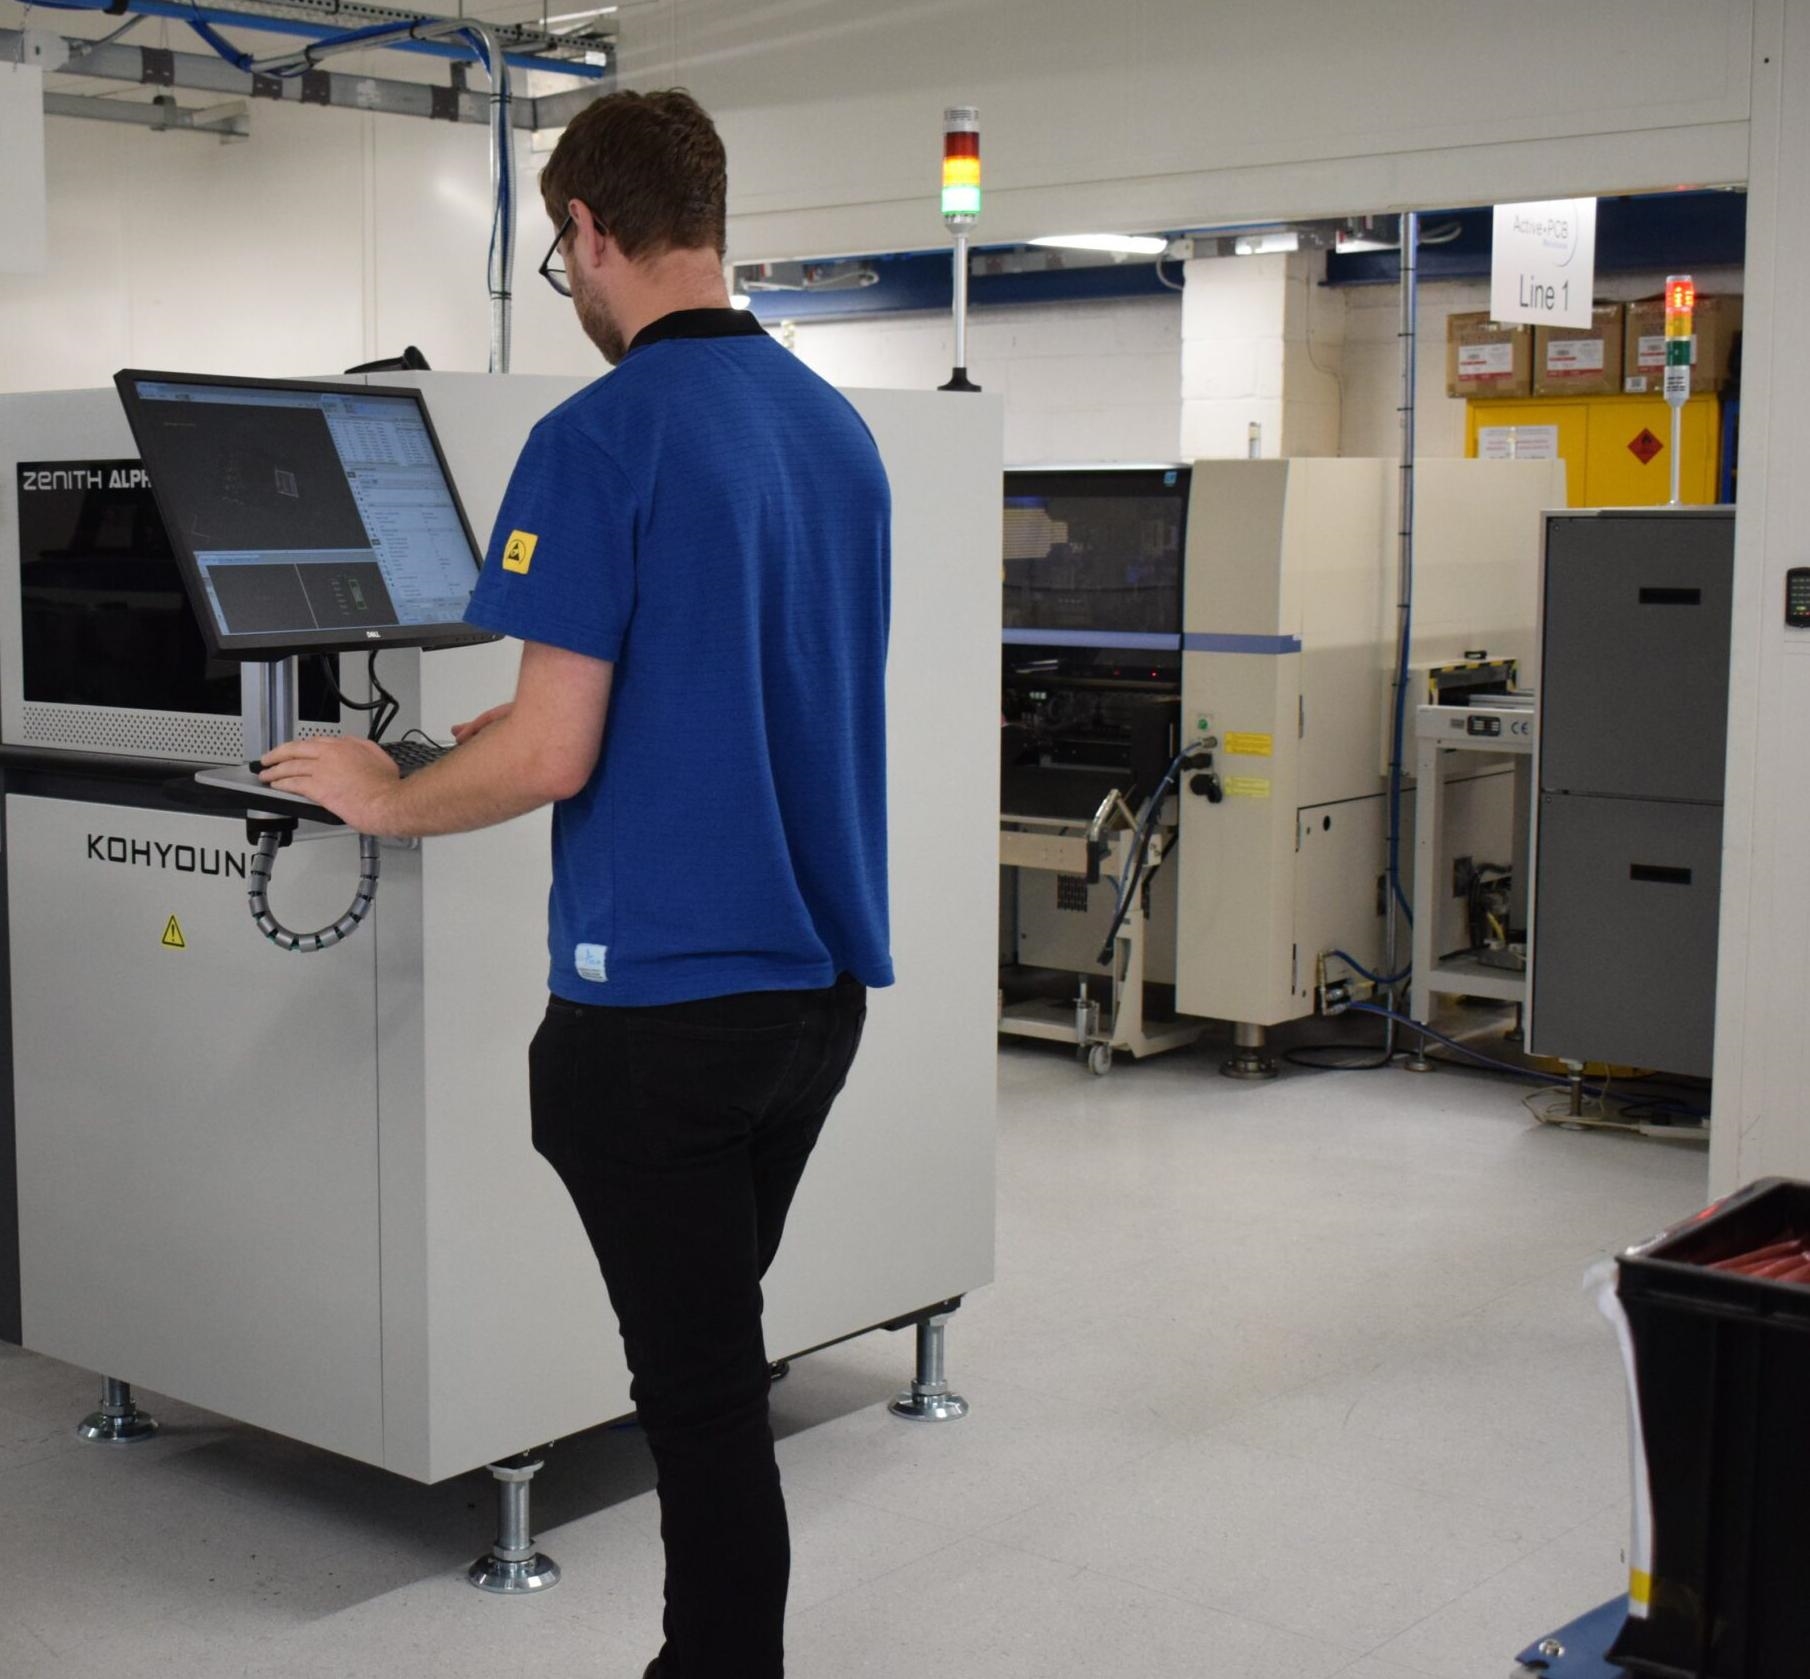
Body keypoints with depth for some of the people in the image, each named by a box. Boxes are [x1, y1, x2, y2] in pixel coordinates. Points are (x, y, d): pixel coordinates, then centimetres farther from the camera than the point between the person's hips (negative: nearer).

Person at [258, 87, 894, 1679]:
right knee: (716, 1353, 21)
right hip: (823, 977, 8)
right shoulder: (840, 428, 8)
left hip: (663, 995, -8)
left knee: (703, 1389, 3)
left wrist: (386, 798, 1)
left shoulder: (603, 439, -15)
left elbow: (551, 756, -18)